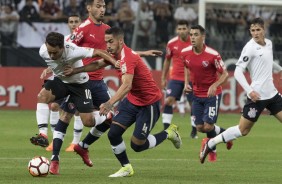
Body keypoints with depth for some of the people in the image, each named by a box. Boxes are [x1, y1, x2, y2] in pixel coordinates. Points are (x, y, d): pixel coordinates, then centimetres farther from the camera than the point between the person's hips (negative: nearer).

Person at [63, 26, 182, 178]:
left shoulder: (127, 57, -29)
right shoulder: (116, 54, 0)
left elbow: (127, 85, -42)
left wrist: (110, 103, -54)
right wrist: (75, 70, 9)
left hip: (149, 103, -8)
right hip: (132, 100, 8)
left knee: (137, 145, -3)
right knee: (113, 134, -5)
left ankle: (169, 134, 20)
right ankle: (126, 168, 13)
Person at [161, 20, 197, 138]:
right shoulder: (172, 43, 0)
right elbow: (167, 60, 13)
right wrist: (163, 78, 13)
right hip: (175, 78, 1)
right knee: (168, 101, -12)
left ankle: (194, 131, 14)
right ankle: (166, 129, -8)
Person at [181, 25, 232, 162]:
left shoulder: (212, 55, -21)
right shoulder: (185, 53, -5)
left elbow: (225, 74, -14)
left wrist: (214, 86, -30)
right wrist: (186, 83, 2)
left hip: (212, 94, -5)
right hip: (197, 94, 5)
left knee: (208, 126, -13)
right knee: (200, 128, 2)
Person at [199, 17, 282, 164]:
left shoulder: (269, 43, 9)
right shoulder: (250, 48, -14)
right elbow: (238, 72, -18)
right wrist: (249, 91, -25)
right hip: (257, 95, -7)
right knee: (243, 130, -2)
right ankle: (210, 144, 10)